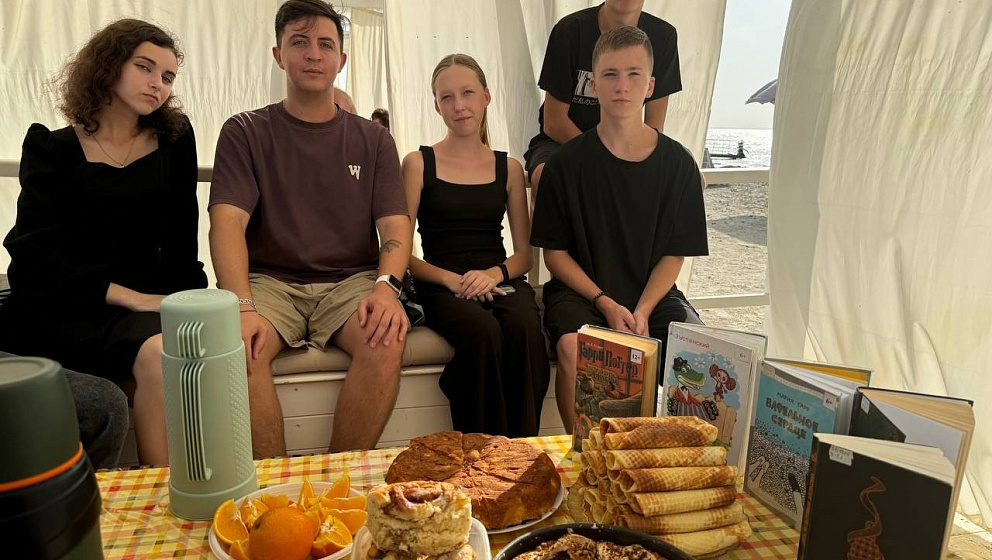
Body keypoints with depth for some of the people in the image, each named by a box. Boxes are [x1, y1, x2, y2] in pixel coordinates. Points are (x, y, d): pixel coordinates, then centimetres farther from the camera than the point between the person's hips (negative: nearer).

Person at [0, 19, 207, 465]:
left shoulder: (174, 139, 13)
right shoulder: (53, 149, 6)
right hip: (61, 306, -2)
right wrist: (128, 296, -17)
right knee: (158, 351, -34)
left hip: (148, 299, 2)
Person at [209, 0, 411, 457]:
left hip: (352, 279, 1)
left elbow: (395, 225, 3)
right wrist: (242, 307, -25)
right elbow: (227, 222, -6)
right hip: (270, 279, 0)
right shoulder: (245, 133, 8)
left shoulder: (373, 140, 12)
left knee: (386, 341, -30)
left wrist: (387, 285, -20)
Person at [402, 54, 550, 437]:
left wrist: (495, 273, -9)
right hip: (441, 285, -2)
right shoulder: (419, 164, 9)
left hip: (501, 280, 2)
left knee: (525, 328, -33)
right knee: (483, 332, -35)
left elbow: (525, 254, 13)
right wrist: (450, 279, -14)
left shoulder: (508, 168, 17)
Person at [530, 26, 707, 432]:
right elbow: (555, 252, -2)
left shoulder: (677, 163, 2)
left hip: (652, 292, 2)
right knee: (573, 348, -31)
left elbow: (674, 254, 3)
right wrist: (605, 303, -13)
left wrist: (642, 311, -13)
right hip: (579, 290, -1)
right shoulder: (567, 162, -3)